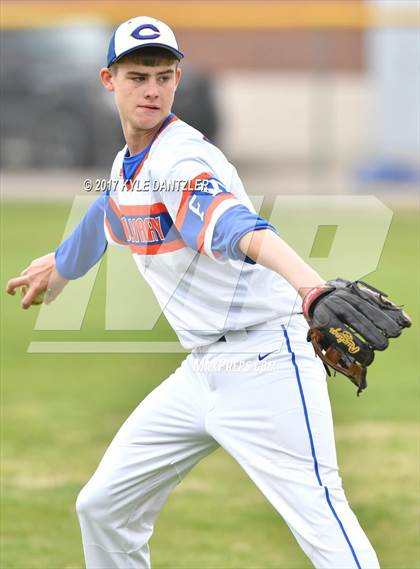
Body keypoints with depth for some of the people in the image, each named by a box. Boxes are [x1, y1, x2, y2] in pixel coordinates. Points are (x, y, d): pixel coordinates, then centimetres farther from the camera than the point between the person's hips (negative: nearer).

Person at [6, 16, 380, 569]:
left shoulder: (182, 160, -19)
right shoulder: (127, 165, 7)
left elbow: (240, 229, -39)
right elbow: (107, 219, 32)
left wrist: (309, 283, -59)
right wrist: (58, 268, 52)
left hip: (263, 364, -9)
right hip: (201, 372, 9)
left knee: (320, 519, -19)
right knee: (104, 506, 12)